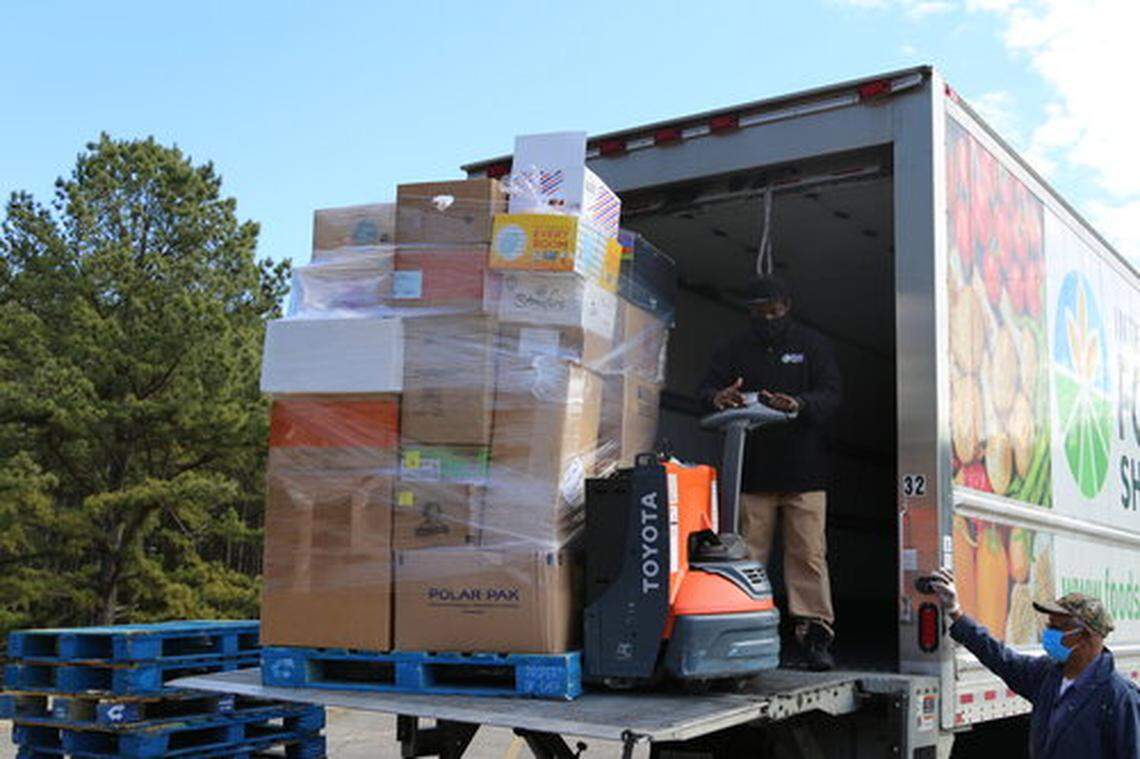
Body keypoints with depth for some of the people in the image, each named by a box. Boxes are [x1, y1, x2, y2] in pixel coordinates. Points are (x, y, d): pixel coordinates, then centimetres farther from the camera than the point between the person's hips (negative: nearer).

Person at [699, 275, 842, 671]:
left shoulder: (812, 345, 8)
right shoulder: (734, 349, 12)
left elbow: (832, 395, -3)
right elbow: (707, 387, 1)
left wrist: (799, 405, -25)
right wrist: (718, 398, -25)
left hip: (804, 472, -1)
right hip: (751, 471, 1)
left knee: (808, 554, -4)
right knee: (748, 553, 1)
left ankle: (815, 636, 1)